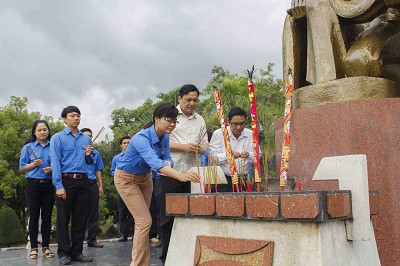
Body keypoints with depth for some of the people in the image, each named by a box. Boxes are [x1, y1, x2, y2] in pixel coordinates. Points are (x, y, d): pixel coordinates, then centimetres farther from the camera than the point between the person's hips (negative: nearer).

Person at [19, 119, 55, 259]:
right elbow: (22, 167, 6)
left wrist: (52, 169, -9)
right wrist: (33, 164, -12)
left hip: (49, 185, 1)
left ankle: (46, 247, 12)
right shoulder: (28, 147, 6)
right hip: (33, 185, -1)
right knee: (34, 216, 2)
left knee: (47, 216, 4)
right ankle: (33, 248, 9)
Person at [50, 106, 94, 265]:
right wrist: (59, 186, -17)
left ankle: (77, 252, 17)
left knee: (81, 218, 8)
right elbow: (55, 163, -9)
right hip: (66, 181, -4)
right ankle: (64, 253, 12)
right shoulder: (58, 138, -1)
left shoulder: (86, 139, 14)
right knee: (63, 218, 2)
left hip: (83, 181, 5)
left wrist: (89, 155, -2)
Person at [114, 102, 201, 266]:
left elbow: (166, 158, -3)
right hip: (127, 179, -7)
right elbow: (154, 162, -51)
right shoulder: (141, 138, -36)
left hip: (145, 177, 7)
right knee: (145, 221, -12)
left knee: (142, 221, 11)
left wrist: (167, 163, -30)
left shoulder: (165, 137, -11)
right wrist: (181, 176, -65)